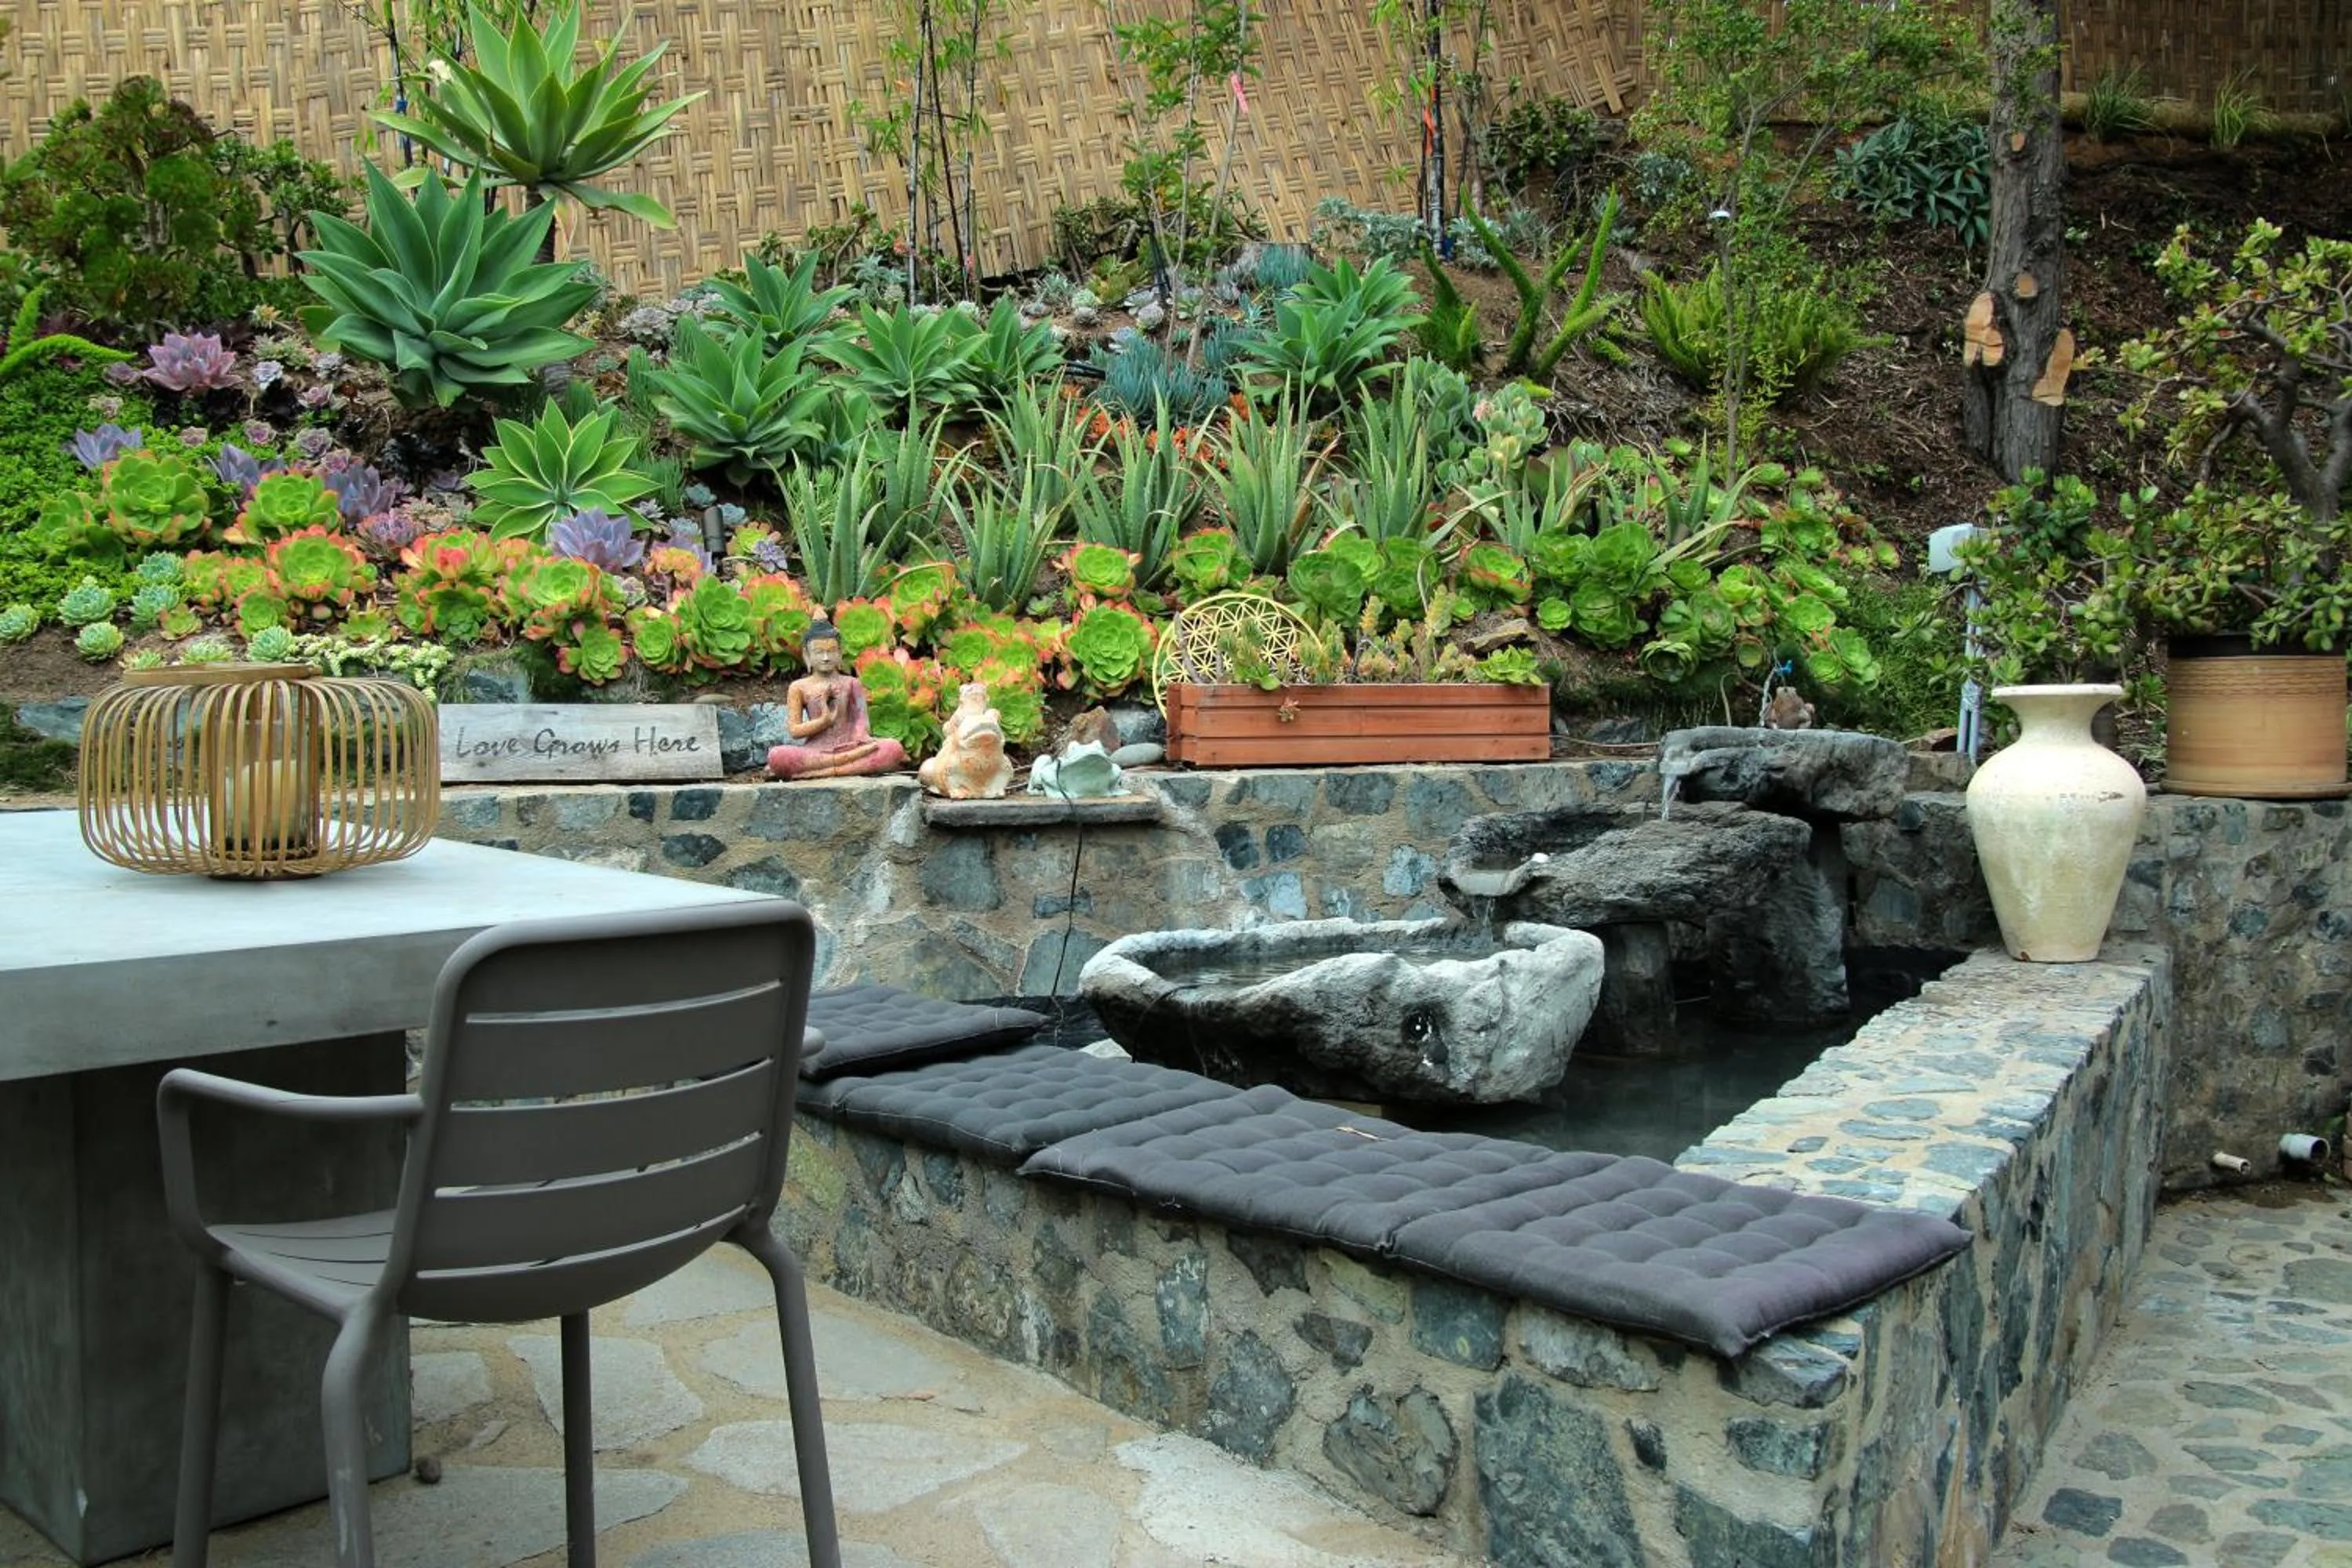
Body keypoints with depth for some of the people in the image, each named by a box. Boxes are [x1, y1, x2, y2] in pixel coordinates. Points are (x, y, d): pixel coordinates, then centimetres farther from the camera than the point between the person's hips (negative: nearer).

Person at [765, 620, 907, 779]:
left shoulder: (851, 683, 12)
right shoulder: (799, 688, 8)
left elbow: (860, 718, 6)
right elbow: (795, 731, 3)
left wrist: (862, 738, -15)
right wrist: (824, 721, -11)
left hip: (848, 746, 2)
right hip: (816, 751, -1)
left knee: (894, 748, -27)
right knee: (776, 756, -32)